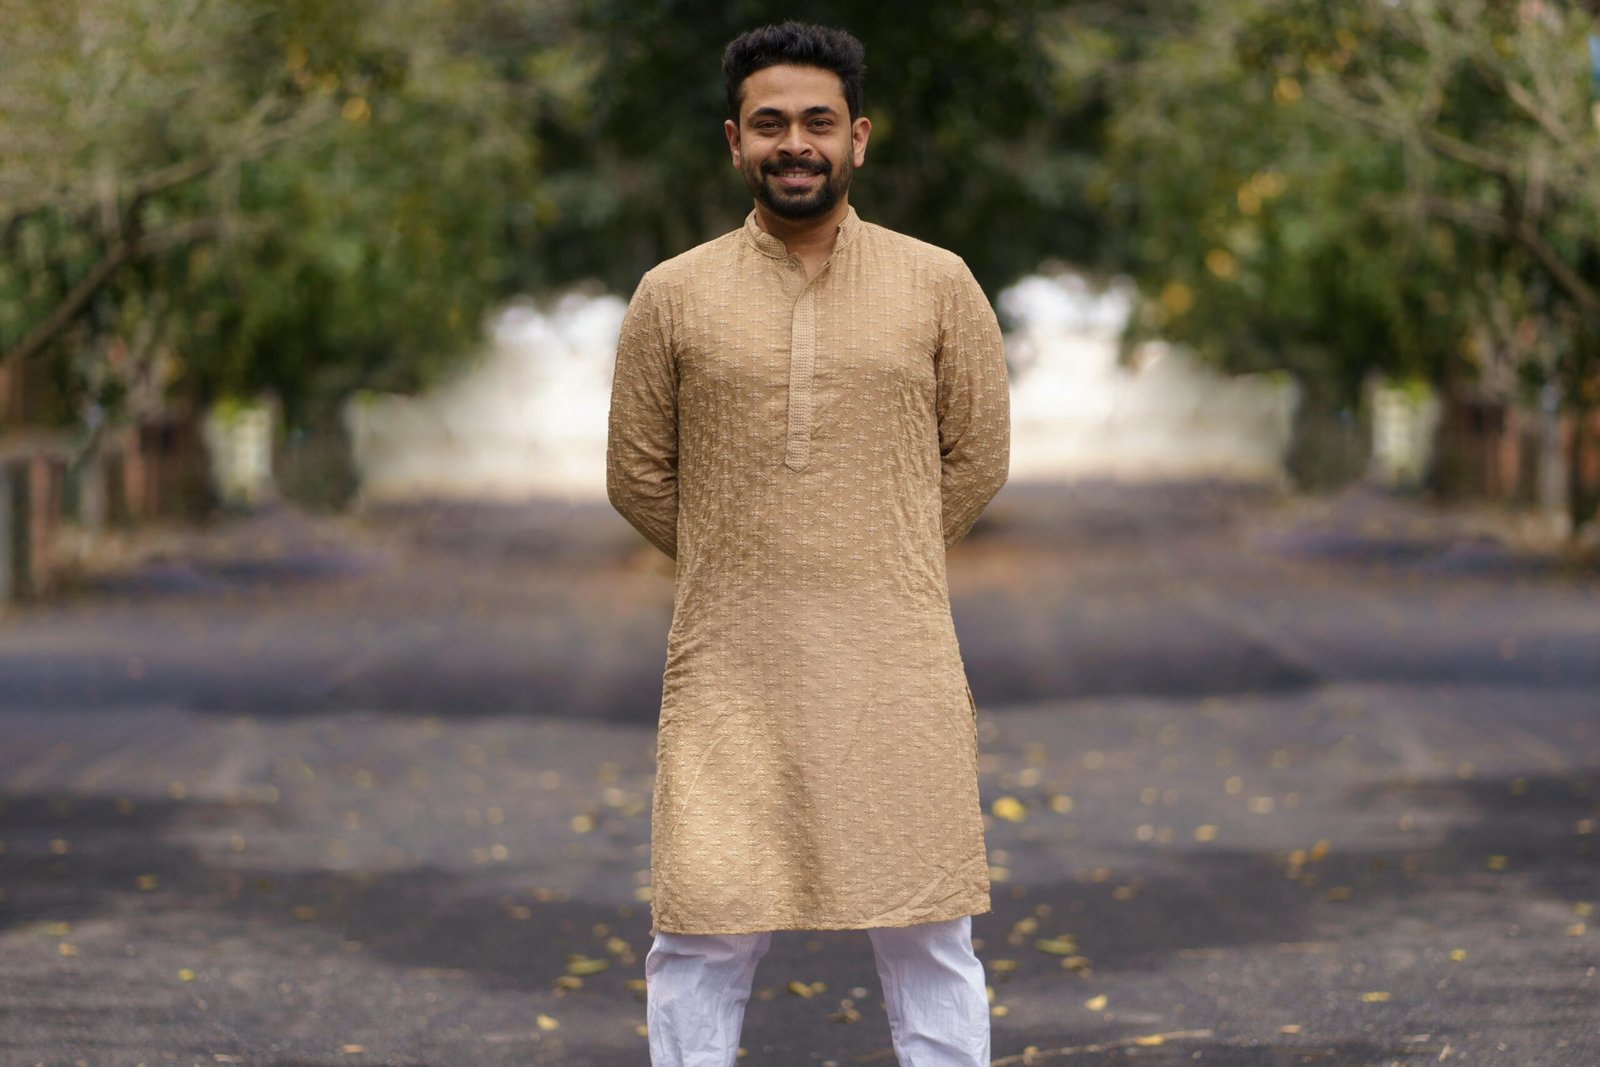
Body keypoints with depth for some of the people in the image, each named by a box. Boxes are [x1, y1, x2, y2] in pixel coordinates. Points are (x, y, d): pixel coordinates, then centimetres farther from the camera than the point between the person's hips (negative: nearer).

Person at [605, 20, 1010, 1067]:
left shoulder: (939, 287, 4)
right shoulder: (673, 297, 3)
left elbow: (977, 460, 12)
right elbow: (638, 476, 11)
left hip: (896, 667, 0)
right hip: (730, 671, 0)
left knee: (928, 939, 6)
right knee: (700, 940, 0)